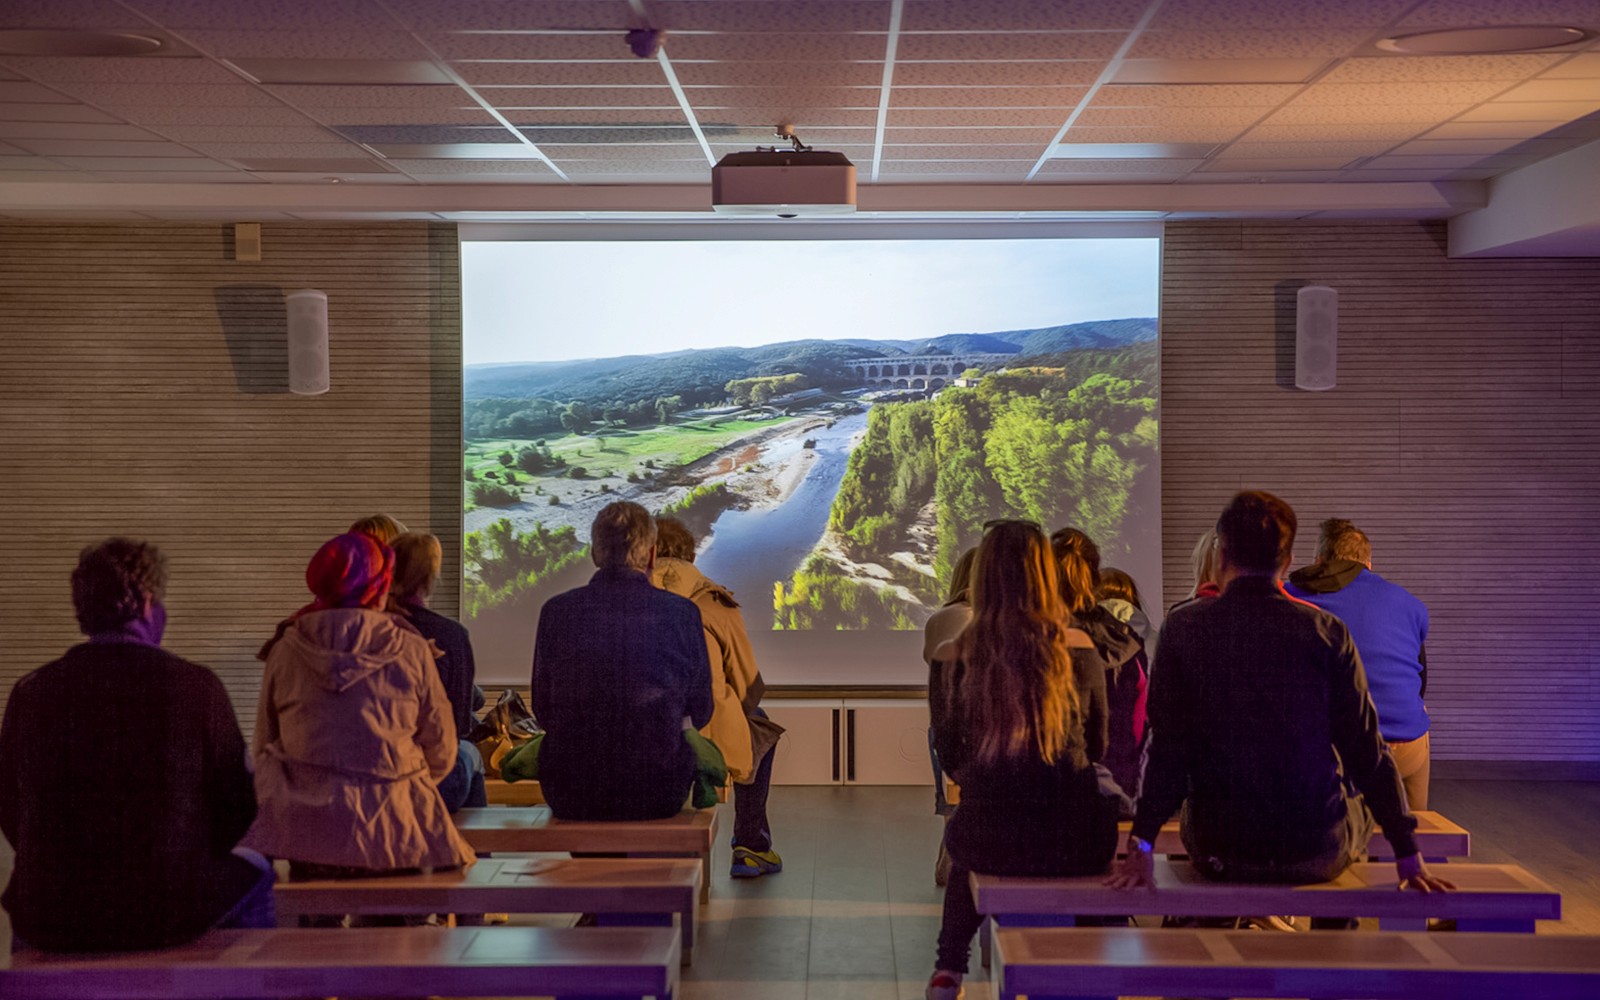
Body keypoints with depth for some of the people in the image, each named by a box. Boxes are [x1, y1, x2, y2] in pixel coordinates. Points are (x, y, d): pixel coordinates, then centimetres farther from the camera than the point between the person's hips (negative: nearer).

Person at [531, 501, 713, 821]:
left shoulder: (556, 611, -6)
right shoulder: (681, 613, -8)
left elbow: (544, 711, 4)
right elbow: (699, 713, 3)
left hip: (570, 794, 1)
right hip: (657, 794, -1)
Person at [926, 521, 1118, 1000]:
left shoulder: (951, 658, -7)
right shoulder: (1078, 649, -6)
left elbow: (951, 758, 5)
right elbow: (1096, 745, 9)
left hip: (992, 843, 0)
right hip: (1075, 842, 0)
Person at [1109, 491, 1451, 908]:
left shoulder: (1183, 627, -7)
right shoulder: (1328, 632, -7)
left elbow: (1169, 749, -9)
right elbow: (1366, 751, -5)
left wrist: (1141, 846, -3)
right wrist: (1407, 854, 2)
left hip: (1220, 854, 0)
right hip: (1317, 853, 0)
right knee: (1358, 810, 35)